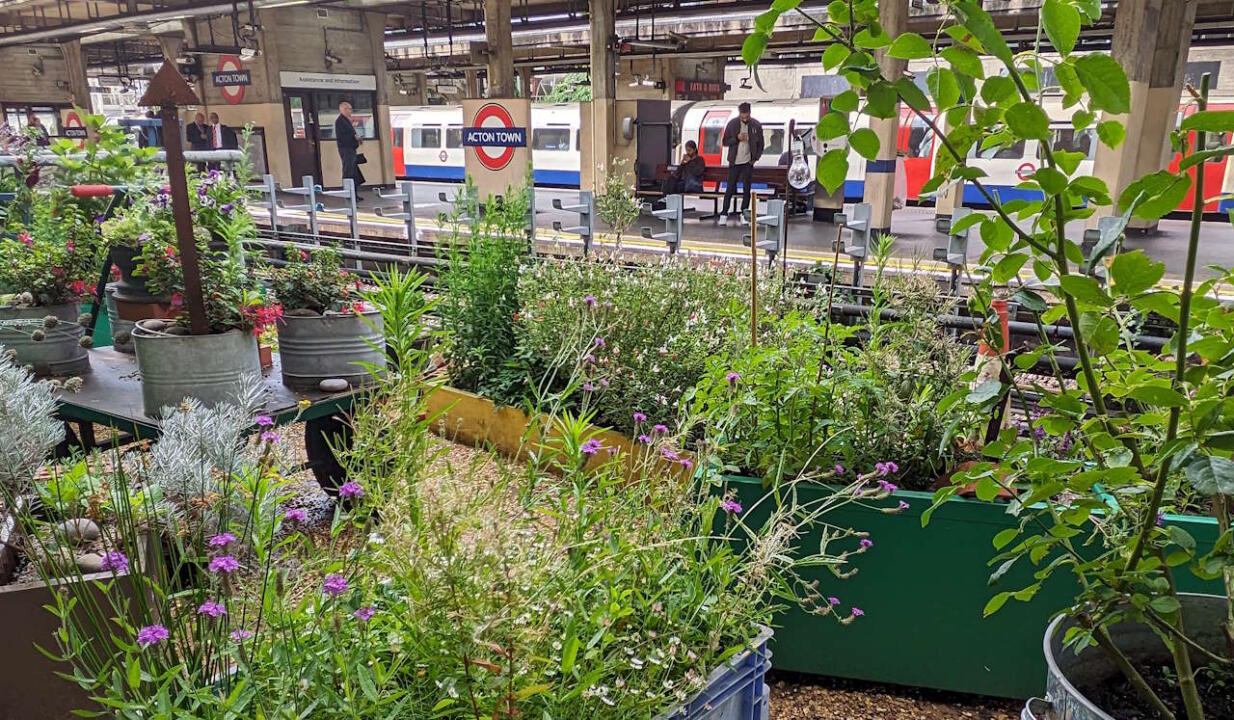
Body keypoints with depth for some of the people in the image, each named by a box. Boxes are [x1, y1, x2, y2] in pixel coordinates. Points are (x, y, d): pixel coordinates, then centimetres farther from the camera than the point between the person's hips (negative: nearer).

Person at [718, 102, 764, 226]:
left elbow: (761, 144, 7)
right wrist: (737, 138, -16)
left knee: (747, 188, 3)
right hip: (734, 162, -1)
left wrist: (755, 158, -2)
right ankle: (724, 213, 2)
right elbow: (724, 141, 0)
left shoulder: (756, 125, -2)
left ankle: (744, 213, 10)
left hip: (748, 162, 1)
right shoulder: (732, 124, -3)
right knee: (730, 188, -1)